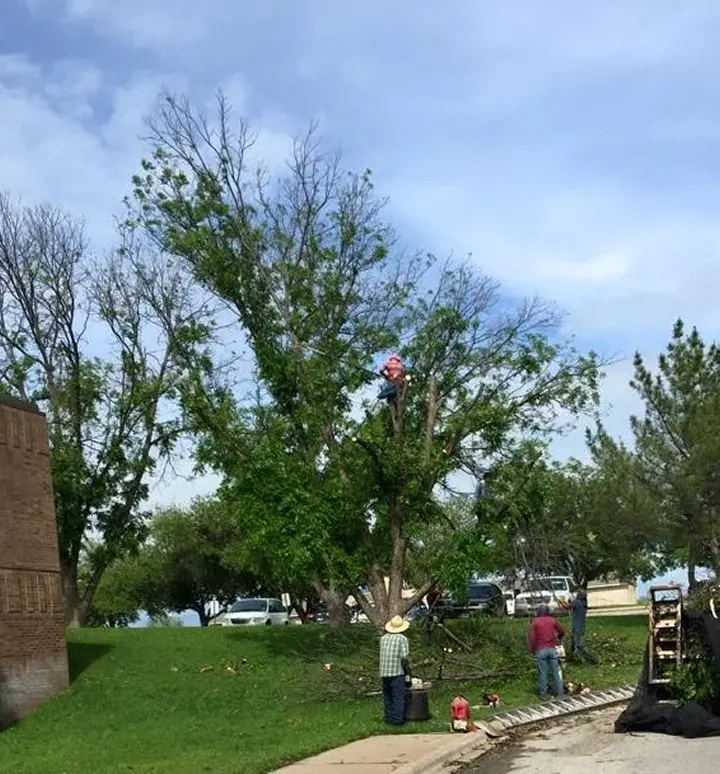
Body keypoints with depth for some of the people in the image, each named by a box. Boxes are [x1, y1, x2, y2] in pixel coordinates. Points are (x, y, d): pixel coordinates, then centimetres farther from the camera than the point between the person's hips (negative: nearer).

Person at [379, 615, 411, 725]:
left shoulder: (383, 638, 9)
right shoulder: (402, 639, -6)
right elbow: (404, 658, -11)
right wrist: (408, 673, -3)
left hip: (384, 673, 5)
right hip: (397, 672, -5)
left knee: (388, 697, 15)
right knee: (398, 697, 0)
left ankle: (389, 718, 18)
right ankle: (397, 720, -2)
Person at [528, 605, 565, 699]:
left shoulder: (535, 622, 0)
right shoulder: (553, 620, 6)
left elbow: (531, 636, -8)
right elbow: (562, 632, 15)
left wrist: (532, 649, -1)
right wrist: (559, 639, 34)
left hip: (541, 650, -2)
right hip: (552, 649, 2)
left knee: (542, 673, 4)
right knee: (555, 672, 8)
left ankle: (543, 694, 8)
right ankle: (559, 693, 13)